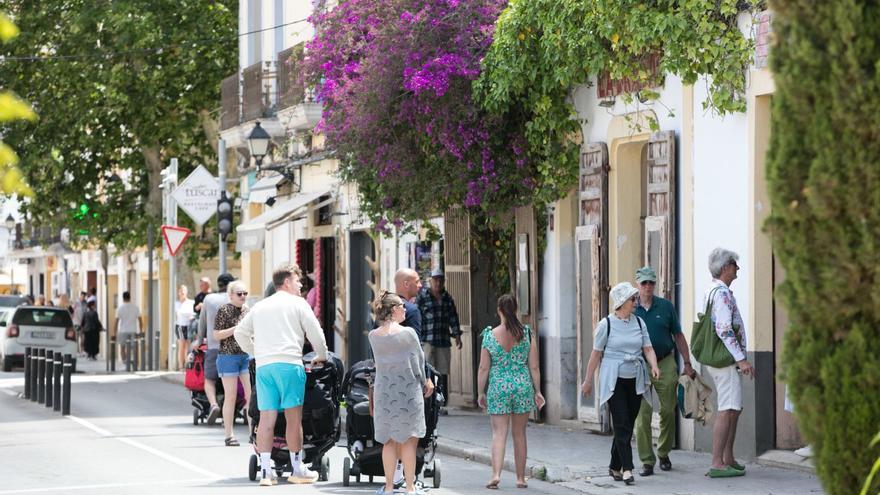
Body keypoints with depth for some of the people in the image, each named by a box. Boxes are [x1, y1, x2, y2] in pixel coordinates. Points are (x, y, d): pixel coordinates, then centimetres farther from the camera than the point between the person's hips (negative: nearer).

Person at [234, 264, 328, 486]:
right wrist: (321, 356, 19)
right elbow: (315, 332, 4)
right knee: (293, 417, 1)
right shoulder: (297, 303, 7)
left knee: (266, 418, 1)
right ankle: (297, 469, 6)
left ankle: (266, 470, -2)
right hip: (288, 363, -5)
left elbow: (240, 332, 25)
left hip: (263, 365, 5)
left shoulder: (260, 306, 22)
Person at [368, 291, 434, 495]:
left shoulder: (373, 336, 0)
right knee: (409, 440, 4)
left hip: (384, 392, 4)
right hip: (407, 391, -4)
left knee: (389, 441, 13)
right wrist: (425, 382, 13)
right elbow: (419, 361, -3)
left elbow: (380, 361, 8)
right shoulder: (408, 333, -12)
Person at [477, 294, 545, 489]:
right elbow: (534, 367, 0)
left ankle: (496, 474, -18)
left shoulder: (490, 335, -4)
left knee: (499, 433, -1)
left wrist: (481, 393, 7)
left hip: (498, 387, -1)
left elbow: (484, 368, -2)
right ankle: (521, 478, 16)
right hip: (523, 386, 1)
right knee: (519, 434, 11)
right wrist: (537, 391, 8)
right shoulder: (527, 334, -2)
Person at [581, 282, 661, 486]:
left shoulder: (639, 322, 8)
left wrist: (654, 366, -16)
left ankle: (615, 466, 21)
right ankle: (627, 468, -14)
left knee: (628, 425, 8)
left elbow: (648, 348, 4)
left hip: (635, 381, 5)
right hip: (614, 381, -5)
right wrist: (588, 381, 4)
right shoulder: (606, 324, -4)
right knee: (622, 425, -11)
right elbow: (596, 354, 0)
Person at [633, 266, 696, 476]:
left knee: (668, 411, 5)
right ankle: (647, 461, -1)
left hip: (665, 363, 1)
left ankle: (663, 454, 24)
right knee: (642, 415, -5)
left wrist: (687, 363, 6)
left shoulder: (666, 306, 4)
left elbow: (678, 336, 10)